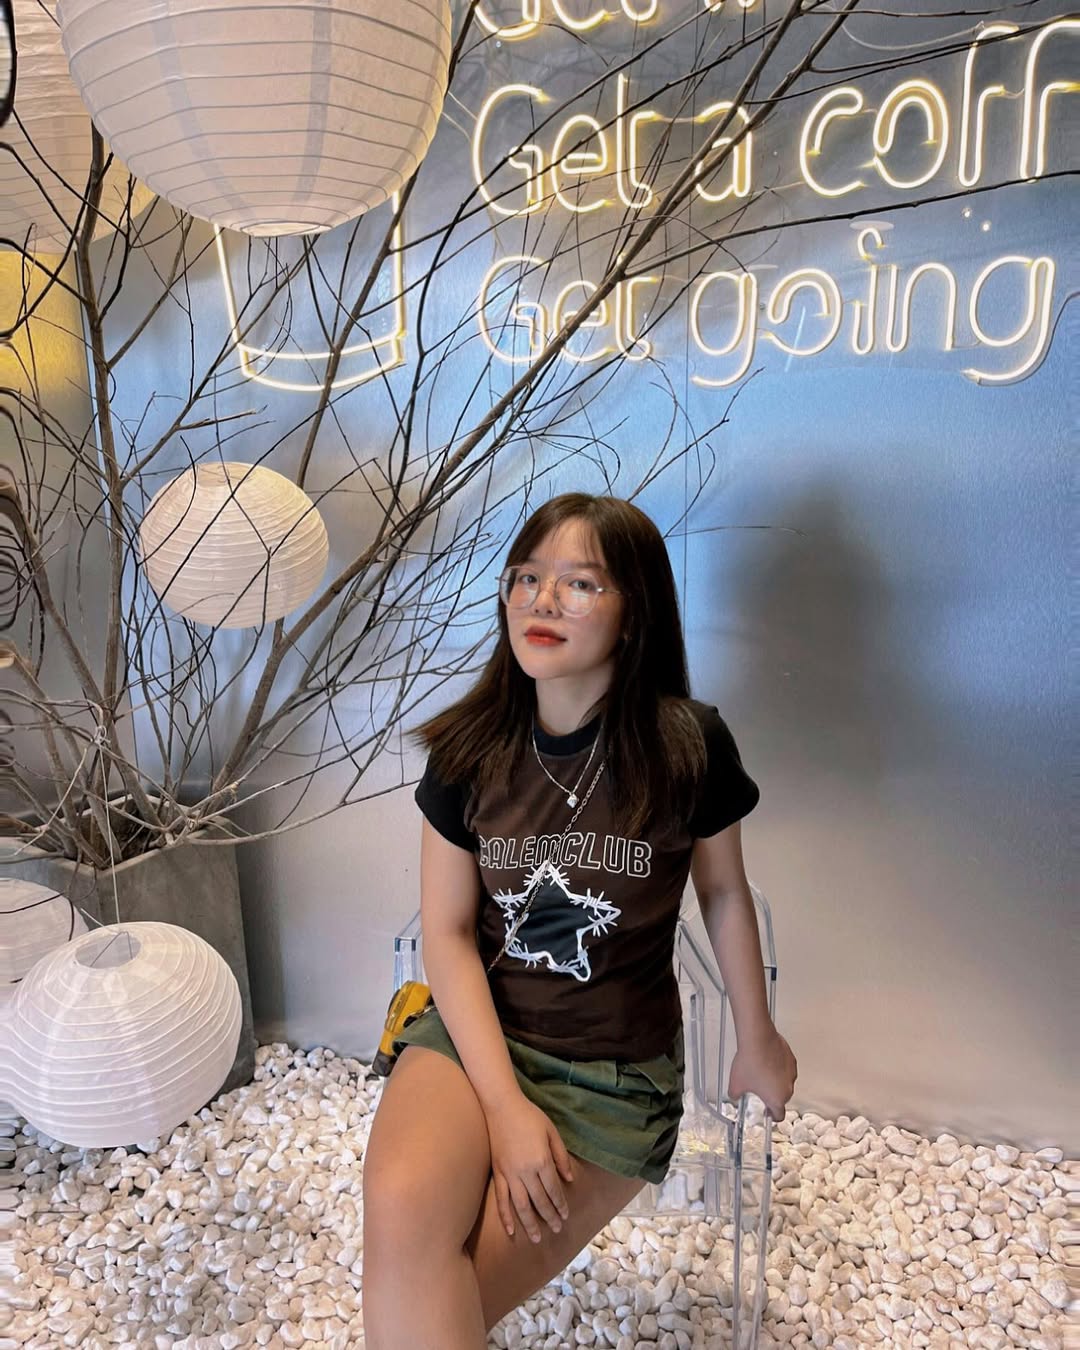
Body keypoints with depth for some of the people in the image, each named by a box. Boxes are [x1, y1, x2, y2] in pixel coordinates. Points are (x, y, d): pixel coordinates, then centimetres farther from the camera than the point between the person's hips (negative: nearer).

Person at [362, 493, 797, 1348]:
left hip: (617, 1073, -1)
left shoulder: (689, 747, -12)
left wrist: (758, 1042, 15)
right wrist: (505, 1104, -13)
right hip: (477, 1030, 2)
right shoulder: (470, 750, -6)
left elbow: (723, 892, 4)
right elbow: (448, 933, -5)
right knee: (402, 1213, -27)